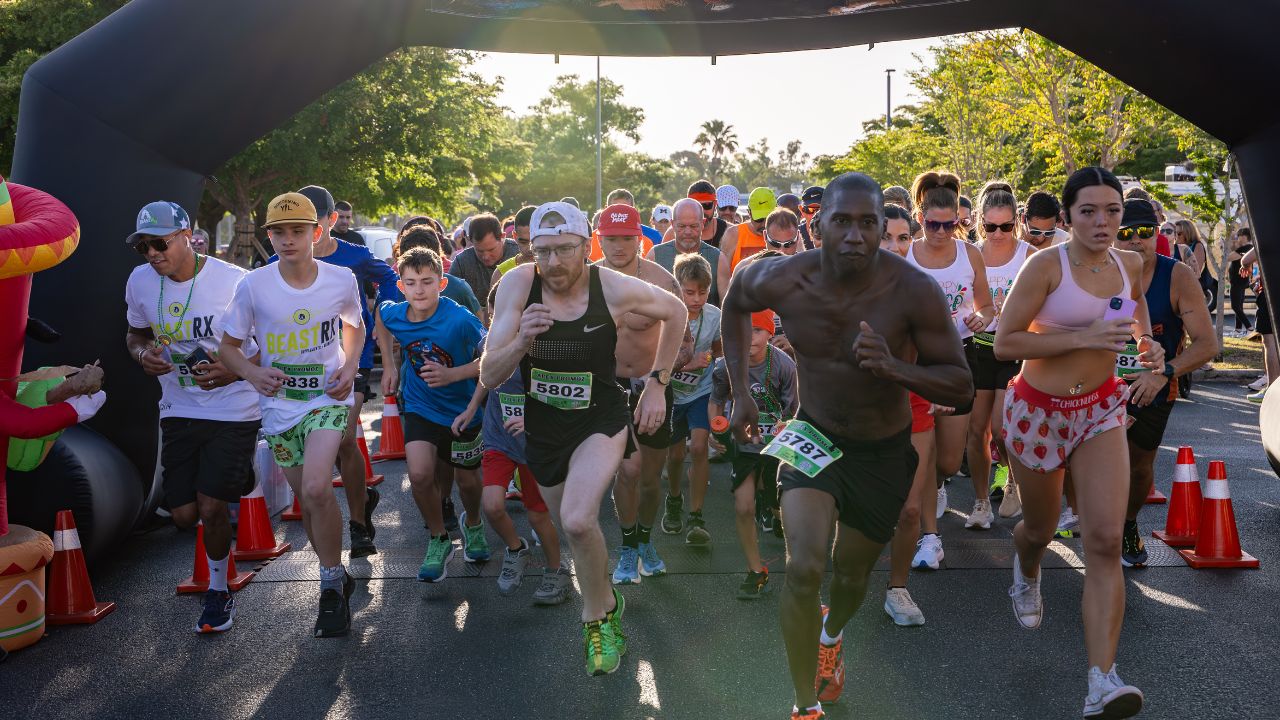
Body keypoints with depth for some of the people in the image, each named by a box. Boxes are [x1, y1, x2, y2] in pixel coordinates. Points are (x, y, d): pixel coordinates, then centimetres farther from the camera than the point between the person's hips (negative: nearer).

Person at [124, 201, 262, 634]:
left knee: (211, 507, -9)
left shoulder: (234, 282, -18)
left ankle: (218, 589, 18)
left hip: (233, 410, -5)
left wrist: (234, 372, -26)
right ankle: (237, 482, 41)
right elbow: (135, 333, 17)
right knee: (185, 514, 6)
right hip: (178, 409, 5)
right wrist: (142, 354, -7)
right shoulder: (140, 281, -1)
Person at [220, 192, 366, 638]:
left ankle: (332, 586, -4)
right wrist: (253, 374, -20)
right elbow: (228, 346, 0)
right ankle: (337, 579, 33)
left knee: (316, 489, -23)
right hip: (280, 404, 2)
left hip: (328, 396, -2)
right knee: (308, 500, 10)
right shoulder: (253, 286, -11)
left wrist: (350, 367, -5)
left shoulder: (341, 280, -9)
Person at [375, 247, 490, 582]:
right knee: (420, 475, -16)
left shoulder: (460, 319, -27)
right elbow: (380, 318, 12)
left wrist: (452, 374, -24)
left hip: (462, 409, -2)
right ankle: (438, 541, 8)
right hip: (420, 407, 2)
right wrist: (389, 366, 11)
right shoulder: (393, 314, -14)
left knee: (467, 480, 12)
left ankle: (472, 524, 46)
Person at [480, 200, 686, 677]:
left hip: (600, 420, -3)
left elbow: (675, 311, 1)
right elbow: (489, 377, -17)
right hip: (542, 428, 3)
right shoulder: (518, 285, -18)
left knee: (577, 521, -26)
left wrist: (657, 383, -1)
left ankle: (598, 618, 2)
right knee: (575, 531, 20)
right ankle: (607, 603, 51)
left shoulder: (614, 288, -20)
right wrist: (521, 341, -37)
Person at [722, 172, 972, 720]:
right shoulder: (782, 280, -20)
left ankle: (830, 634, 55)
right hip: (812, 437, 0)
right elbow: (735, 300, 4)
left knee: (852, 576, 17)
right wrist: (740, 391, 0)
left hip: (883, 452, 0)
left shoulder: (915, 290, -26)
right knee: (803, 568, -19)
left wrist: (893, 367, -39)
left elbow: (961, 387, -20)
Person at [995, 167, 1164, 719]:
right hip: (1039, 410, -3)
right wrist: (1084, 337, -28)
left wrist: (1147, 347, 2)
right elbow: (1004, 343, -21)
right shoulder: (1046, 266, -16)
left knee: (1106, 541, -13)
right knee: (1040, 528, 17)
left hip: (1101, 409, 3)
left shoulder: (1130, 265, 0)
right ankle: (1026, 573, 56)